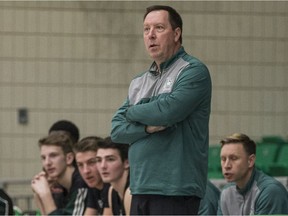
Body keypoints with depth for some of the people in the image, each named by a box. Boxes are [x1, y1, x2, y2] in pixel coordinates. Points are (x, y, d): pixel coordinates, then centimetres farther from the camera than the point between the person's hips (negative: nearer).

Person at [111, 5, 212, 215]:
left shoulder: (193, 71, -4)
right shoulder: (139, 82, 19)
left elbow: (168, 111, -18)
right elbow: (117, 130, 12)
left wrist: (131, 112, 2)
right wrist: (147, 127, -9)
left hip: (176, 189, -8)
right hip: (141, 188, 8)